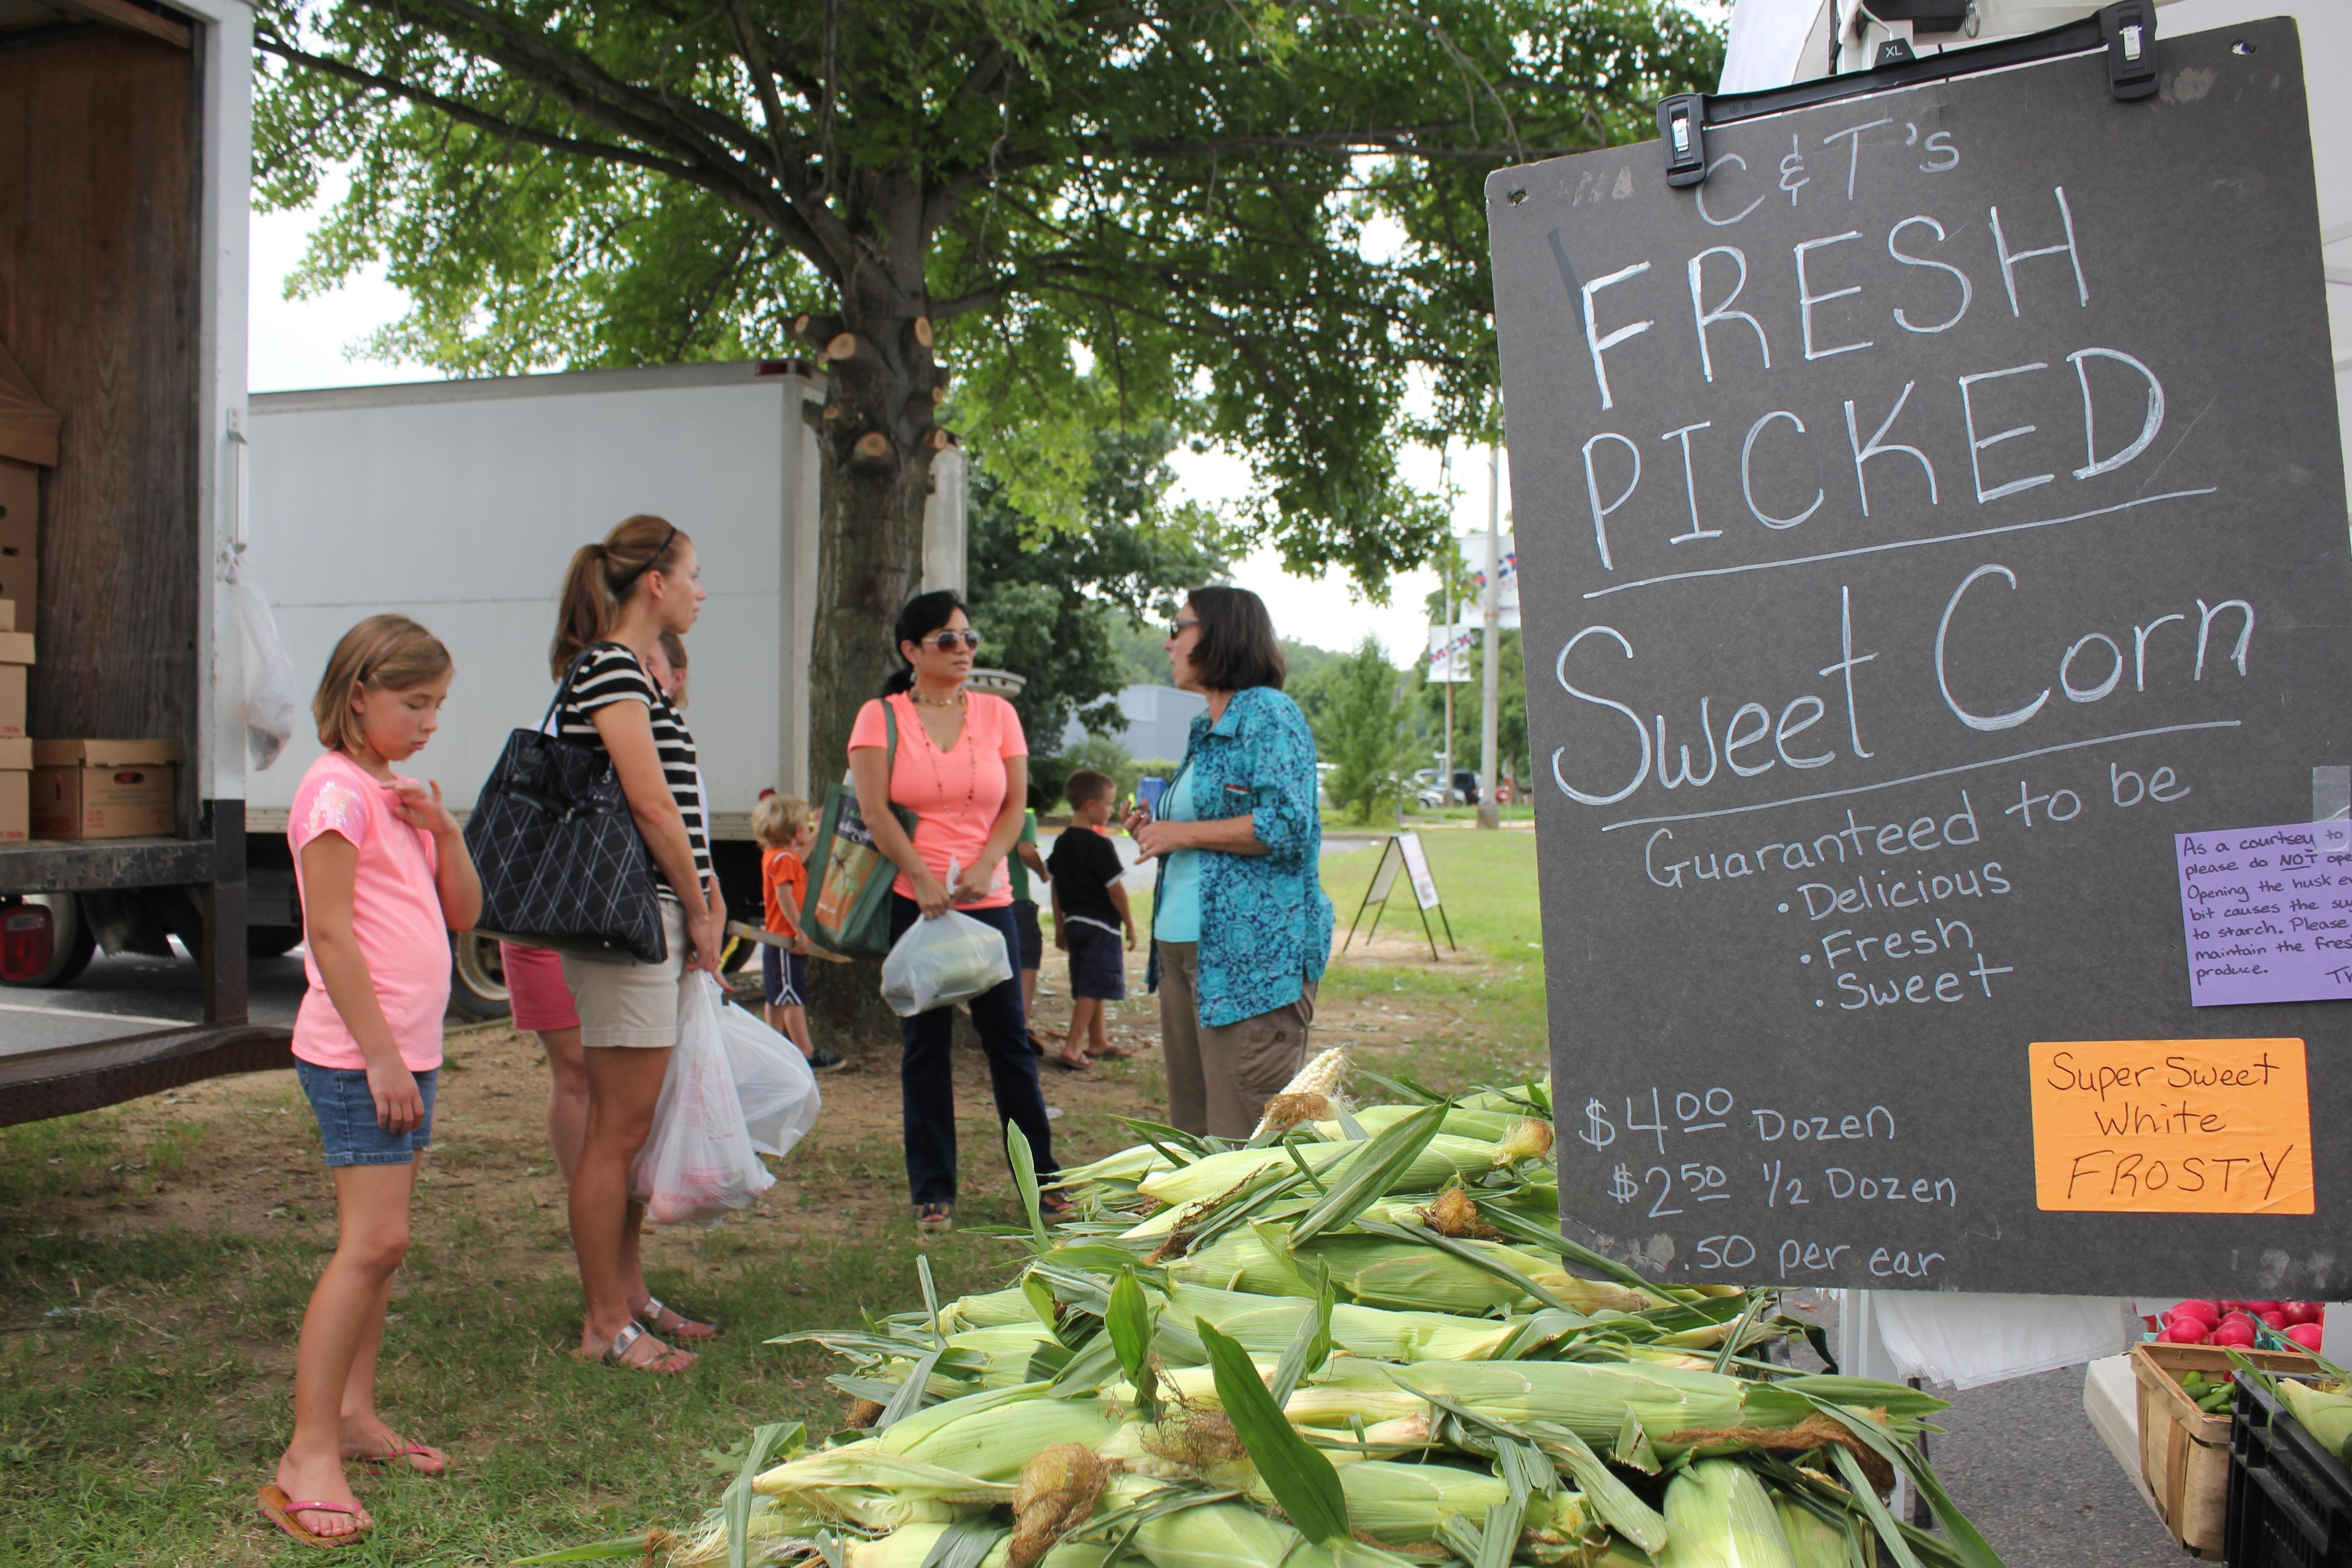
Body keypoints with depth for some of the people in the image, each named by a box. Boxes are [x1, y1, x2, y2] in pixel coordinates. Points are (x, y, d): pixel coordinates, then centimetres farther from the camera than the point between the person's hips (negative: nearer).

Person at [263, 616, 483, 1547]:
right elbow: (331, 935, -17)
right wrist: (380, 1055, -18)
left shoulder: (400, 796, 16)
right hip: (360, 1053, -9)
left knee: (380, 1242, 13)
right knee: (374, 1241, -12)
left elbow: (463, 914, 14)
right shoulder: (338, 790, -12)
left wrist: (443, 830, -2)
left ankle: (354, 1414, 22)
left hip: (407, 1050, 9)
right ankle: (308, 1454, -7)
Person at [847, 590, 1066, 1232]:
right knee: (925, 1044, 4)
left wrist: (983, 866, -10)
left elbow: (1015, 804, 6)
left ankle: (1041, 1175, 15)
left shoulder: (997, 713, 9)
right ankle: (932, 1190, 14)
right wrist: (924, 877, -16)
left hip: (989, 899, 2)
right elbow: (874, 809, -7)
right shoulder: (881, 716, 2)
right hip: (912, 901, -2)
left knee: (1009, 1036, 3)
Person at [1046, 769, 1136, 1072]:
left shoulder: (1062, 842, 7)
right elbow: (1115, 890, -14)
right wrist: (1130, 924, -3)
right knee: (1094, 987, -6)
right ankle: (1071, 1049, -10)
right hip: (1101, 925, -8)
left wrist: (1060, 927, 19)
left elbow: (1056, 887, 12)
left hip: (1074, 922, 8)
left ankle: (1098, 1042, 30)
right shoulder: (1100, 845, -16)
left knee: (1089, 985, 18)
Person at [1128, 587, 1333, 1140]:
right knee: (1193, 1121, 13)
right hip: (1182, 945, 10)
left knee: (1247, 1133, -7)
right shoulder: (1205, 729, 20)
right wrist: (1156, 831, 10)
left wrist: (1185, 833, -14)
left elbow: (1287, 826, -19)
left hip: (1250, 951, -10)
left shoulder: (1269, 715, -8)